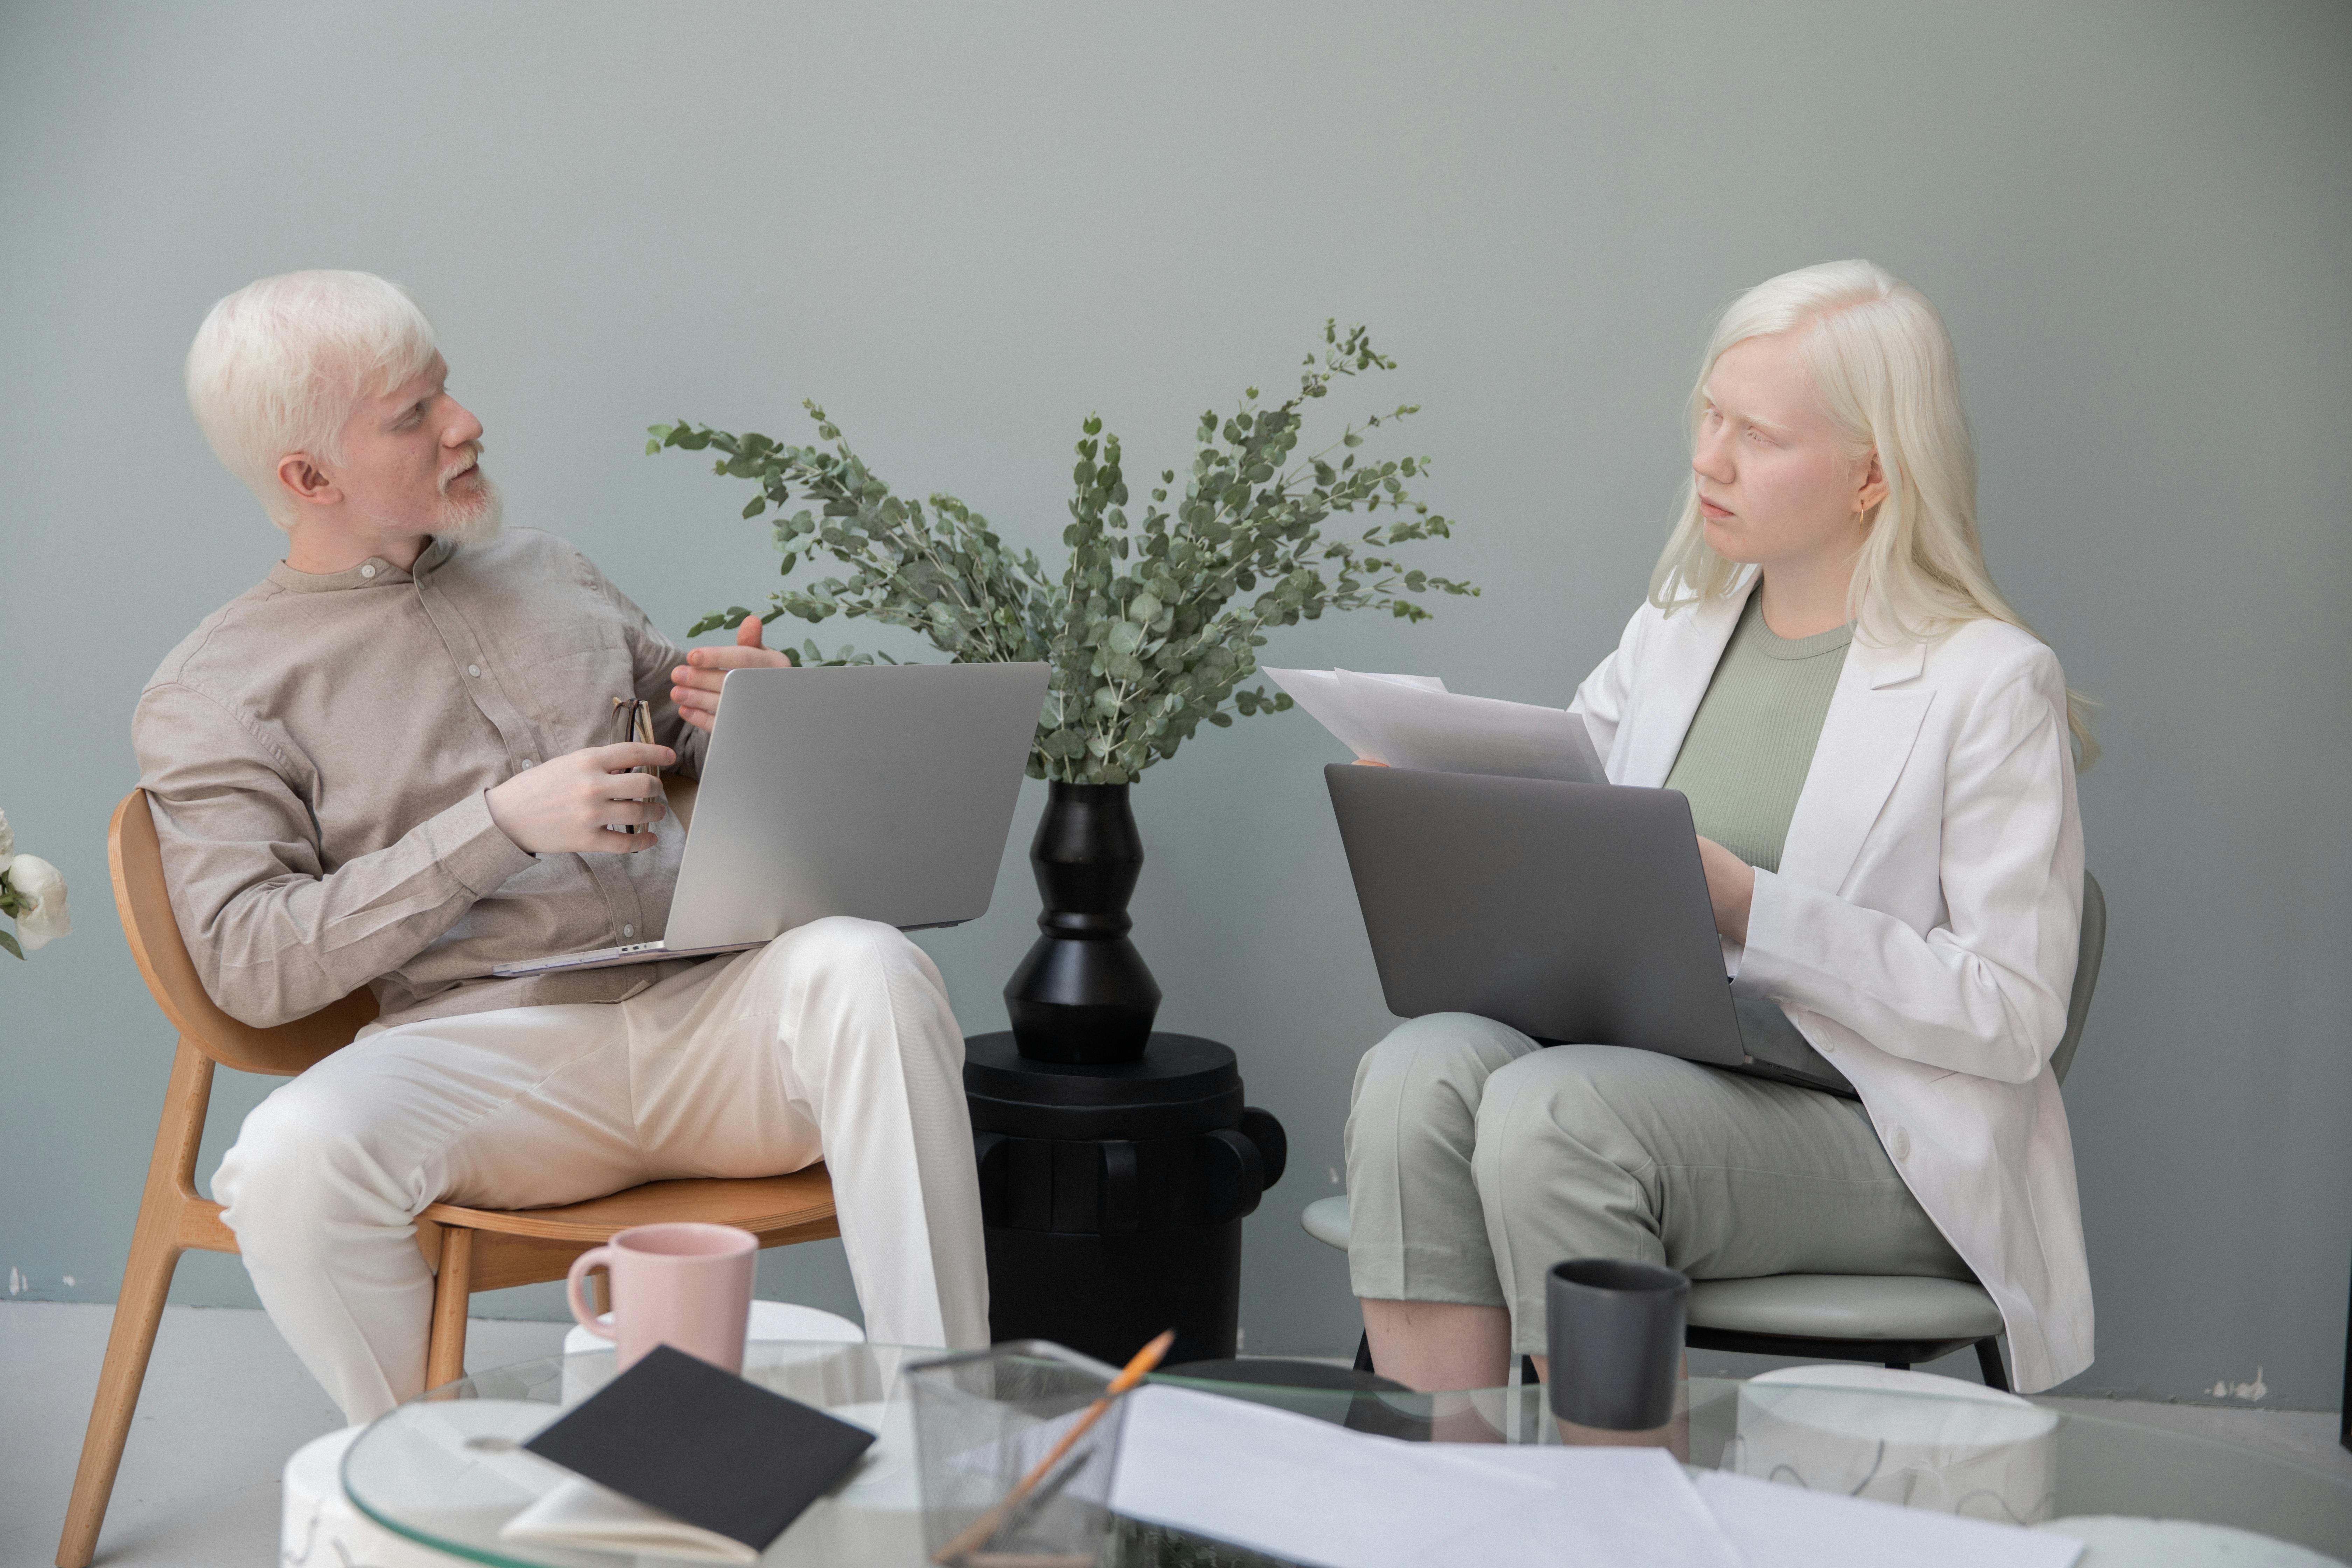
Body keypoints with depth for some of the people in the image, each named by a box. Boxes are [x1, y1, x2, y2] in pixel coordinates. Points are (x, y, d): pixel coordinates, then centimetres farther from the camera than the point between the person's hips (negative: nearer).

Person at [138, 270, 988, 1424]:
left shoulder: (546, 570, 22)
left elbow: (686, 732, 32)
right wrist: (501, 824, -12)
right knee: (294, 1156, -35)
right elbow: (248, 963, -5)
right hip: (482, 1049, -3)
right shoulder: (213, 696, 7)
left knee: (863, 963, -30)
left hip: (701, 1008, 3)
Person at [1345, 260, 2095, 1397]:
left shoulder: (1990, 682, -4)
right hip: (1649, 1067, 6)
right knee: (1421, 1068, -25)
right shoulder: (1673, 630, 16)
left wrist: (1749, 908, -18)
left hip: (1876, 1141, -5)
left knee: (1551, 1109, -32)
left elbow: (2014, 1016, -10)